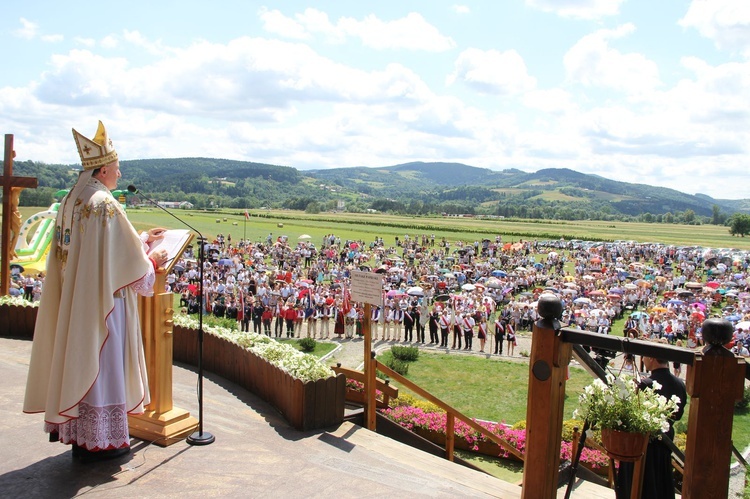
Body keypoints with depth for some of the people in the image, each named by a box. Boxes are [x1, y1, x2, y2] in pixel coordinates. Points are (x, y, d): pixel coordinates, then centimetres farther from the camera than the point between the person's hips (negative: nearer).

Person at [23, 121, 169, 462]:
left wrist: (142, 239, 21)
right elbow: (126, 260, -17)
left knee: (77, 363, 16)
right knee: (101, 364, 1)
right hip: (104, 305, -9)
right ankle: (100, 441, 13)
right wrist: (153, 261, 1)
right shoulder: (105, 205, -18)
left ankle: (77, 432, 27)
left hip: (72, 304, 9)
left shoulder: (70, 203, 8)